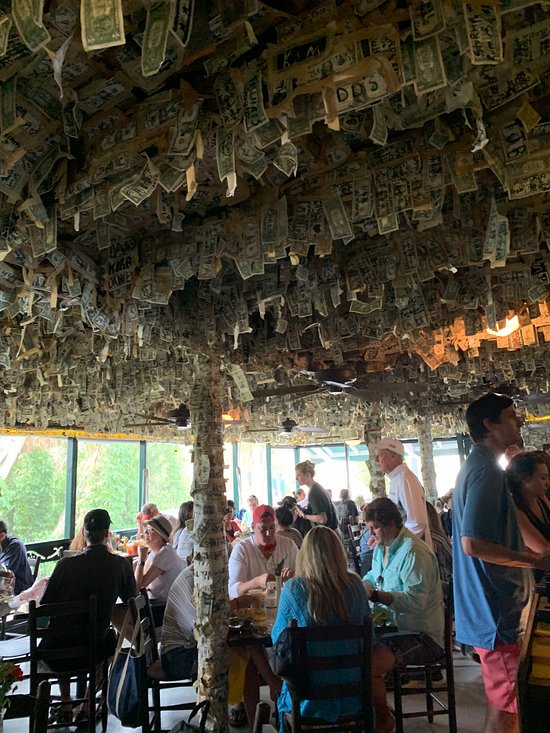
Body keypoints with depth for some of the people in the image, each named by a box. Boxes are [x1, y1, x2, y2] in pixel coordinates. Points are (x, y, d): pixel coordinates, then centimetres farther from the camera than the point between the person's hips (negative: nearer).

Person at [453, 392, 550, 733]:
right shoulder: (486, 470, -20)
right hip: (496, 607, -10)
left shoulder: (478, 467, 12)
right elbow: (473, 543, -27)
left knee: (503, 703, 22)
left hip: (491, 604, 10)